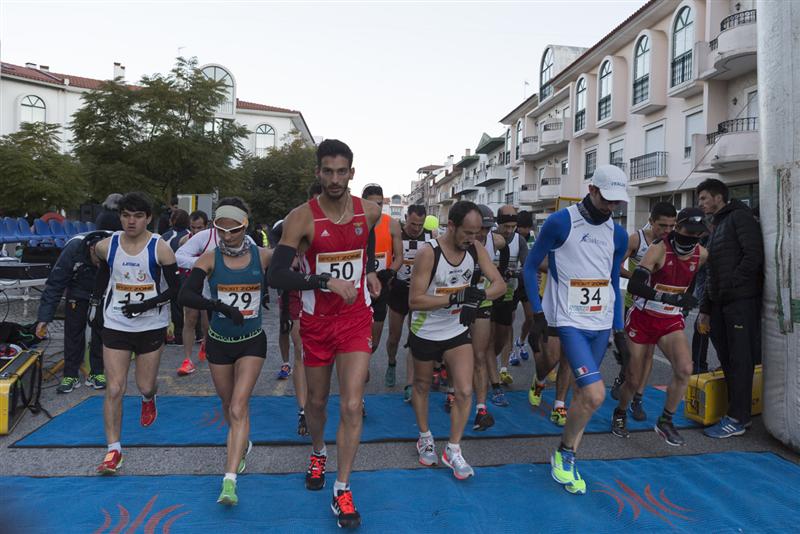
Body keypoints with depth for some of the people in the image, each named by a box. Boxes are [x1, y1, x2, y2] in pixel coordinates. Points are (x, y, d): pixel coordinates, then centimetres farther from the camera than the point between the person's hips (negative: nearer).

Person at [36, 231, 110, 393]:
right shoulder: (72, 250, -33)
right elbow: (55, 284, -27)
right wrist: (44, 318, -29)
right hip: (78, 291, 0)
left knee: (101, 331, -1)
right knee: (73, 332, -2)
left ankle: (96, 374, 11)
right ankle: (71, 376, 9)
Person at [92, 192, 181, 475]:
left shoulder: (160, 248, -13)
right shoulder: (107, 246, -3)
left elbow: (174, 287, -9)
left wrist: (145, 305, -20)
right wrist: (96, 301, 18)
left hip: (151, 325, -1)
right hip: (115, 325, 2)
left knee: (145, 385, 11)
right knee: (114, 389, -5)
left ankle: (148, 400, 49)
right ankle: (113, 450, 5)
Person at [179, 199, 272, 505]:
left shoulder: (263, 256, -9)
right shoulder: (210, 259, -11)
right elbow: (186, 296, -23)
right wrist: (221, 307, -35)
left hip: (252, 342, -2)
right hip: (219, 342, 2)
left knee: (238, 407, -11)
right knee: (228, 405, 19)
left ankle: (229, 481, -8)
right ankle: (243, 445, 48)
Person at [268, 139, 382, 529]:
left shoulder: (370, 212, -4)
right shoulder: (301, 218, -15)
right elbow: (276, 276, -22)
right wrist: (327, 281, -31)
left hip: (356, 320, 1)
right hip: (316, 321, -1)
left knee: (352, 406, -7)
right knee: (317, 401, 17)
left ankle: (342, 491, 8)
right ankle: (318, 452, 48)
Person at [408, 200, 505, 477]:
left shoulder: (476, 251, -9)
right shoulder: (428, 253, -25)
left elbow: (500, 283, -10)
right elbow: (414, 301, -26)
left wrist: (479, 295, -31)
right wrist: (454, 298, -35)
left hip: (457, 332, 4)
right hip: (425, 333, -3)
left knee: (465, 392, -4)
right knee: (422, 387, 16)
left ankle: (453, 451, 15)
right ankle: (425, 437, 41)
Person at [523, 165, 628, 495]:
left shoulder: (618, 235, 8)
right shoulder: (560, 222, -10)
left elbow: (614, 283, 16)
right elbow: (531, 266, -3)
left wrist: (619, 329, 14)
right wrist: (538, 312, -7)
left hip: (602, 325, 6)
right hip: (570, 322, -6)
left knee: (582, 392, 11)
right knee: (595, 394, -16)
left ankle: (565, 458, 26)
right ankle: (564, 454, 8)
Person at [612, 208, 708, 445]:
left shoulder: (701, 254, -1)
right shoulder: (659, 248, -17)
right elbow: (634, 285, -30)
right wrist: (672, 298, -37)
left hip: (672, 322, 4)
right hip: (643, 319, -4)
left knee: (685, 369, -22)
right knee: (634, 381, 3)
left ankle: (665, 422, -1)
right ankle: (619, 415, 34)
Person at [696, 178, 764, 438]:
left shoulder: (740, 217, -2)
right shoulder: (716, 227, 24)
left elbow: (753, 255, -16)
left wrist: (731, 285, -14)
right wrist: (704, 309, 21)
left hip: (741, 301, -9)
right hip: (719, 304, 9)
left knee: (740, 360, -4)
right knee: (727, 360, 9)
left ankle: (737, 419, 1)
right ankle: (738, 413, 18)